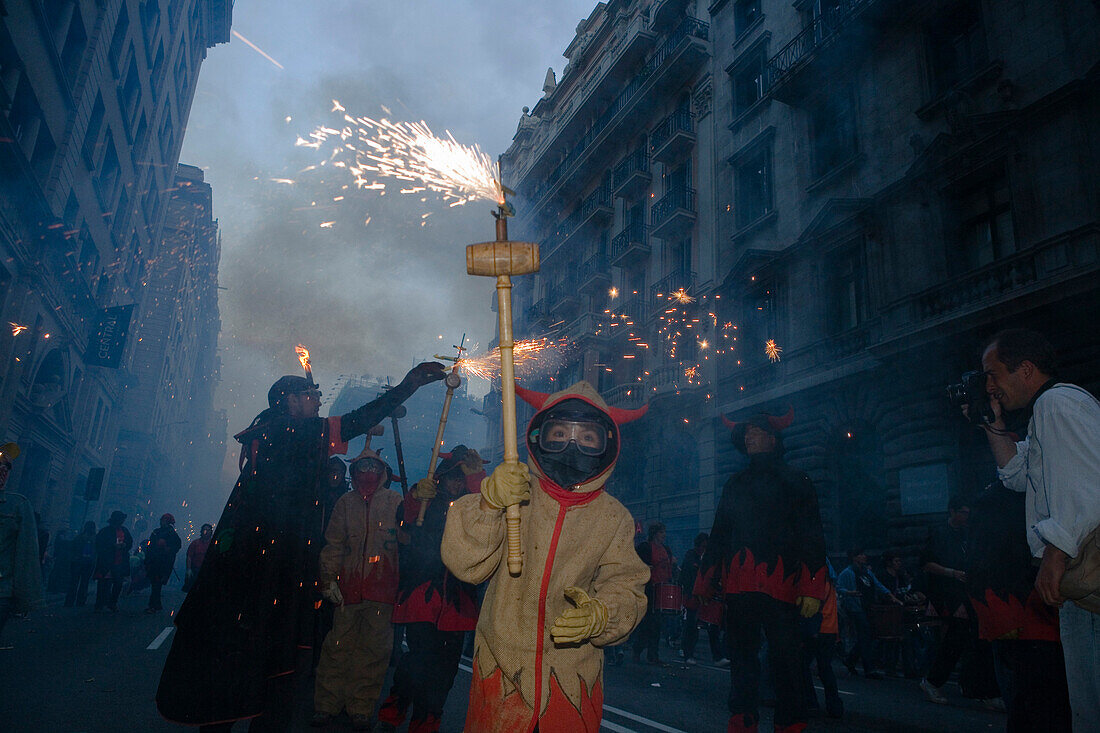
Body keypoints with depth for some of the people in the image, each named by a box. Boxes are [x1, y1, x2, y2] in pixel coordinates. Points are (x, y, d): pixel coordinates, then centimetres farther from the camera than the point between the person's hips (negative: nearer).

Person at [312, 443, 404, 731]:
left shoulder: (395, 501, 5)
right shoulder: (346, 502, 11)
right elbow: (333, 543, 12)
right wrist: (329, 580, 7)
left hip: (382, 586, -1)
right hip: (349, 585, 2)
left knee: (374, 647, 1)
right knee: (339, 645, 2)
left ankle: (361, 709, 14)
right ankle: (326, 706, 16)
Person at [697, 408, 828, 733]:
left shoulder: (794, 481, 9)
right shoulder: (734, 484, 21)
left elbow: (812, 536, 1)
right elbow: (718, 536, 22)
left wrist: (812, 587, -9)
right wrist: (705, 584, 16)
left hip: (779, 582, -4)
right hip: (738, 583, 4)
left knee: (785, 657, -4)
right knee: (742, 657, 6)